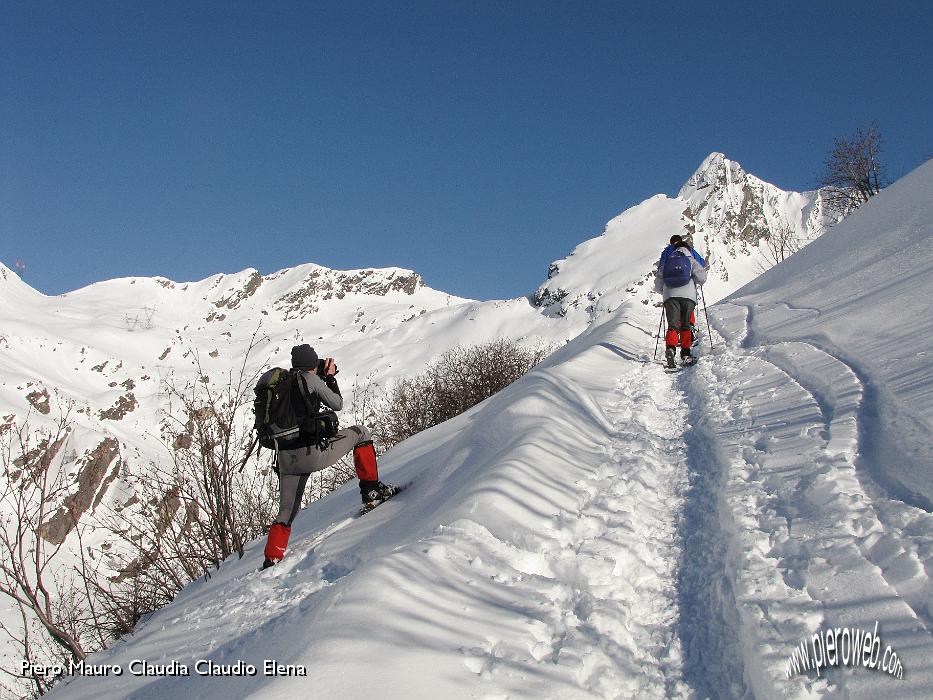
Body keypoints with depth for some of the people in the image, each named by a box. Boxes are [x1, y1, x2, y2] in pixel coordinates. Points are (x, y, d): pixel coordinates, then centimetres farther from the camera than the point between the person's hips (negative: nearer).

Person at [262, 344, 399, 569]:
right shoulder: (310, 378, -5)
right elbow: (337, 404, 5)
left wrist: (322, 376, 27)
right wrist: (330, 378, 18)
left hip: (285, 459, 6)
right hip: (312, 454, -6)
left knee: (286, 512, 21)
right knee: (360, 433, 16)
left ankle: (271, 558, 10)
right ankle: (371, 490, 14)